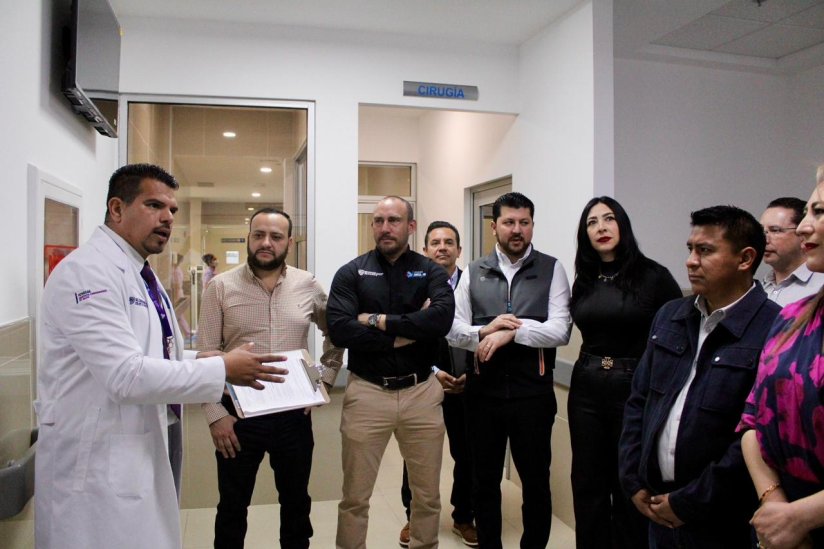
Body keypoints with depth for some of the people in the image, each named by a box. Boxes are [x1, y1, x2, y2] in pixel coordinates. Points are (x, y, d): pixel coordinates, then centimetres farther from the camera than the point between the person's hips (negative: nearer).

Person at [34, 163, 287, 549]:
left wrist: (196, 360, 4)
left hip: (144, 449, 9)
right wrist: (222, 369, -21)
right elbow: (125, 374, -25)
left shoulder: (140, 273, 12)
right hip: (97, 463, -9)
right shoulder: (87, 271, -18)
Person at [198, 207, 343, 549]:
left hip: (295, 413, 2)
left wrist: (326, 377, 4)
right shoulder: (221, 287, -5)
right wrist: (215, 414, -9)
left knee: (296, 501, 19)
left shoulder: (308, 285, 0)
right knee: (232, 506, 15)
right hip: (238, 413, -1)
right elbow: (206, 356, -5)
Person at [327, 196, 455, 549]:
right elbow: (339, 330, -15)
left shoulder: (431, 272, 2)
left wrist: (379, 321, -15)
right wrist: (409, 330, -15)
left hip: (421, 392, 1)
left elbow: (442, 319, -17)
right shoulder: (351, 273, 0)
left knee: (428, 496, 16)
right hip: (366, 392, -1)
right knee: (354, 497, 12)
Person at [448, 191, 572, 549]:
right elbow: (453, 330, 1)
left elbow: (560, 330, -11)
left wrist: (511, 331, -19)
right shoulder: (474, 273, 8)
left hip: (532, 392, -2)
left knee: (536, 480, 12)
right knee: (484, 480, 16)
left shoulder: (551, 270, 0)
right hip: (483, 390, 2)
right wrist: (485, 332, -17)